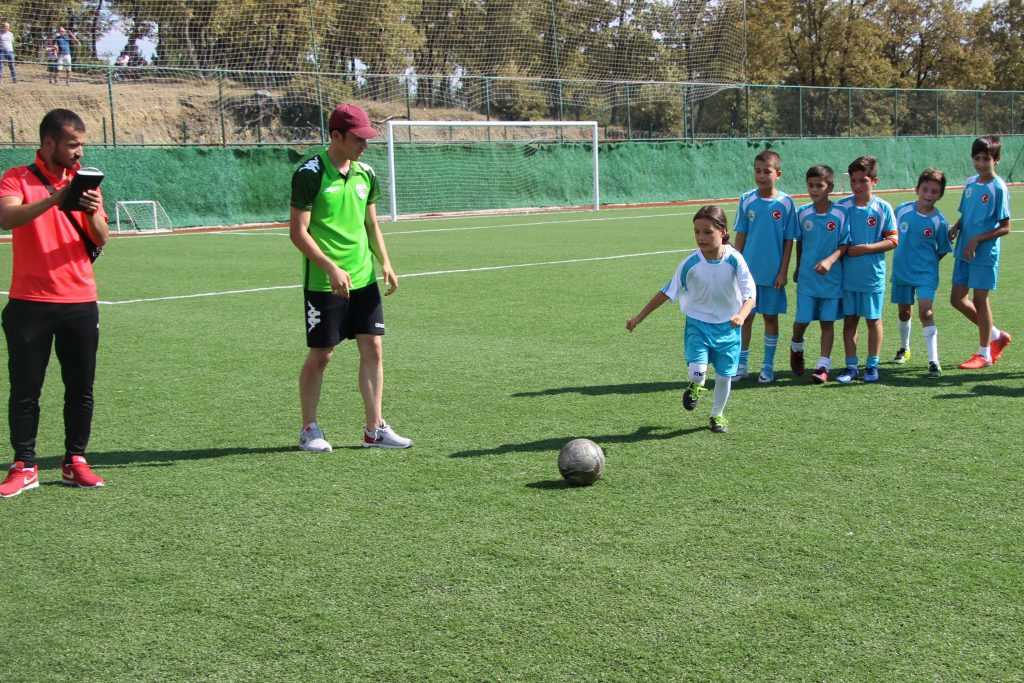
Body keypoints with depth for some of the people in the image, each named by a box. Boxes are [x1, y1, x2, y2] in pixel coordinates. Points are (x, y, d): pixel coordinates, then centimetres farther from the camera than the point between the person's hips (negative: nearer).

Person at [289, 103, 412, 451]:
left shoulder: (365, 173, 8)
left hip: (364, 279, 6)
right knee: (320, 355, 2)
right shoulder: (310, 173, -12)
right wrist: (332, 268, -22)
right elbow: (298, 232, -14)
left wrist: (384, 262, 5)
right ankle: (309, 429, 18)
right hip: (324, 283, -6)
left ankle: (374, 428, 11)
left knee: (372, 349, 3)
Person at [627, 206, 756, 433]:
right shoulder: (690, 263, -14)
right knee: (697, 370, -19)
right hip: (697, 323, -1)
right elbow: (667, 292, -5)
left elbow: (750, 293, -16)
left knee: (724, 374, 8)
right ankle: (696, 386, 19)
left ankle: (717, 414, 36)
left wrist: (742, 315, -37)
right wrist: (639, 317, -4)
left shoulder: (734, 259, -17)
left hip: (727, 325, 1)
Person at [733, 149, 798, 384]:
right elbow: (741, 235, 4)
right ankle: (741, 365, 16)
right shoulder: (747, 200, -1)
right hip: (748, 271, 1)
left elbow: (789, 240, -2)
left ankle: (768, 366, 19)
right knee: (745, 317, 5)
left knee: (771, 317, 8)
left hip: (773, 274, -1)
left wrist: (783, 271, -5)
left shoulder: (786, 203, -5)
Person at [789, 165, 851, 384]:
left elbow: (845, 244, -6)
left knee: (828, 322, 4)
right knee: (801, 320, 3)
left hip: (831, 277, -1)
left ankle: (823, 366, 9)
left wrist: (830, 260, -23)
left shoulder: (840, 214, -7)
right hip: (807, 277, 1)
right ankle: (796, 349, 33)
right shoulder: (802, 213, 0)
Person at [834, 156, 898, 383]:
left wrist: (867, 248, -15)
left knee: (873, 320, 8)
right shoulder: (842, 207, 0)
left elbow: (893, 241, -5)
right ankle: (851, 366, 15)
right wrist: (842, 251, -9)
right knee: (849, 320, 7)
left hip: (873, 275, -2)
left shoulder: (883, 208, -5)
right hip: (847, 275, 2)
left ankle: (872, 365, 18)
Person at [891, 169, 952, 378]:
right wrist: (904, 257, 9)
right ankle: (904, 348, 40)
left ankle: (933, 361, -13)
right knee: (904, 312, 16)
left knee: (925, 312, -15)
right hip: (901, 271, 3)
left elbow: (943, 250, 0)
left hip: (925, 274, -3)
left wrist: (926, 262, 0)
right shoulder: (902, 210, -4)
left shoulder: (939, 221, -11)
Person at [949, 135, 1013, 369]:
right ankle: (996, 335, 27)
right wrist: (956, 228, -2)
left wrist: (977, 240, -20)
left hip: (985, 253, -7)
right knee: (957, 299, 8)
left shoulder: (998, 188, -12)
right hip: (964, 251, 7)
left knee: (980, 299, 0)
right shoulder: (970, 183, 8)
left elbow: (1005, 227, -12)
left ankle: (984, 353, 15)